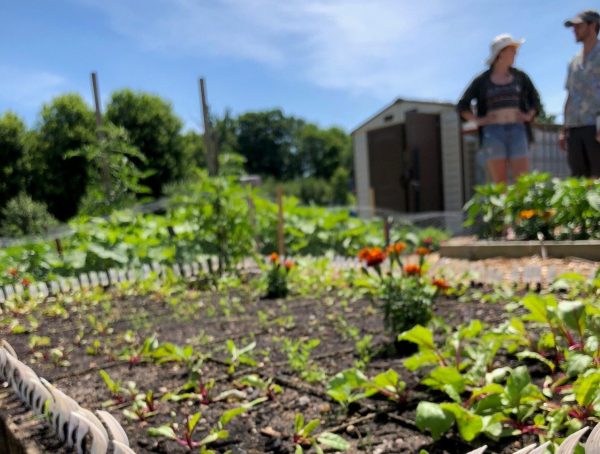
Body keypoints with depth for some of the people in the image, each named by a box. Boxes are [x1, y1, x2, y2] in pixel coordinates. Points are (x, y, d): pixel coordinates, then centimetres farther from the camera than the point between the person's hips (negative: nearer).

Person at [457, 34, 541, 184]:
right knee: (499, 182, -2)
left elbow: (535, 99, 25)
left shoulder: (520, 77, 12)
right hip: (493, 132, -2)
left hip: (517, 130, 2)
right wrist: (477, 120, -3)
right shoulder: (482, 81, 5)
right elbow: (462, 105, 9)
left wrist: (530, 115, 9)